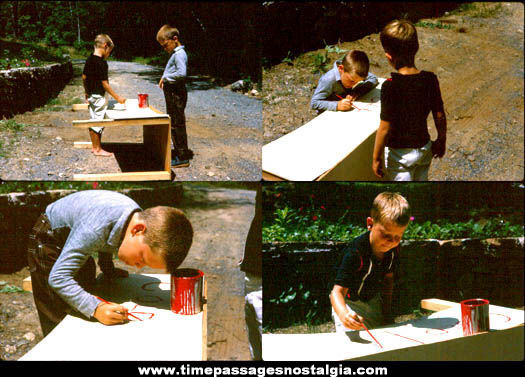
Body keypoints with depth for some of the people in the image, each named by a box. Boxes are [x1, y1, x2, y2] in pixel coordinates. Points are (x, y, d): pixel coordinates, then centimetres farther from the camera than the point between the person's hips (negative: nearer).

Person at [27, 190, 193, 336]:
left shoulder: (139, 216, -21)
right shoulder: (95, 227, -44)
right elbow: (58, 277, -42)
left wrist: (108, 270, -3)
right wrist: (96, 308, -50)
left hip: (74, 237, 7)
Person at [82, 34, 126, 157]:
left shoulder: (89, 59, 6)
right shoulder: (101, 62, -19)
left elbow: (84, 77, 13)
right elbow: (104, 83, -21)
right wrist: (117, 97, -17)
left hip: (90, 95, 9)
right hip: (98, 96, -9)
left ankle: (94, 146, 25)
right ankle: (98, 149, 7)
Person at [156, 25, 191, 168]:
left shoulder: (179, 54, -16)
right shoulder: (175, 53, 15)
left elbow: (182, 73, -30)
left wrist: (166, 77, -18)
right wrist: (164, 80, 4)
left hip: (177, 94, -10)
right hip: (172, 93, 10)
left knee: (177, 125, -5)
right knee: (173, 124, 16)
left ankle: (183, 158, 0)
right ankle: (178, 152, 27)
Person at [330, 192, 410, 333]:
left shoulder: (393, 249, -14)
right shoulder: (355, 252, -35)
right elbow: (338, 291, -41)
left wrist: (387, 311, 7)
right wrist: (344, 315, -61)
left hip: (373, 300, 6)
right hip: (348, 302, -6)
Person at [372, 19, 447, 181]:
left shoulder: (390, 86, -25)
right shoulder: (430, 79, -10)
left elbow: (385, 128, -21)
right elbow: (440, 116, 0)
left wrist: (376, 158, -10)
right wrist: (441, 140, 17)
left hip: (399, 153, -5)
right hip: (424, 147, 5)